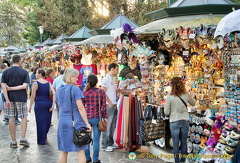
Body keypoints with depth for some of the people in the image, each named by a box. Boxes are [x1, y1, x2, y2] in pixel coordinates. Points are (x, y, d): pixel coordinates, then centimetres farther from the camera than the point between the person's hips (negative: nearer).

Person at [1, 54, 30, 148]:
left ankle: (13, 141, 10)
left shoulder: (5, 72, 2)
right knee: (24, 117, 9)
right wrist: (12, 88, -7)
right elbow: (24, 86, -12)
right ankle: (23, 139, 1)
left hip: (10, 98, 2)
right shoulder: (24, 72, -2)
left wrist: (7, 100, -11)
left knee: (11, 118, 6)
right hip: (21, 98, -2)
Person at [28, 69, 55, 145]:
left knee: (40, 122, 4)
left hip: (39, 104, -4)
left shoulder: (35, 83, -5)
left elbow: (33, 96, -7)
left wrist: (30, 107, -1)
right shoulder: (48, 83, 6)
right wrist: (53, 104, -6)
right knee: (47, 121, 17)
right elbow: (54, 93, -4)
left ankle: (41, 141, 11)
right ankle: (45, 137, 32)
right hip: (48, 103, 4)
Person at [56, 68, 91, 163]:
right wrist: (87, 123, -16)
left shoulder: (59, 89, 10)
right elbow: (80, 107, -16)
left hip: (62, 121, 6)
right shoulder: (75, 89, -10)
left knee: (63, 151, 12)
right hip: (76, 122, -6)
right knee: (80, 151, 1)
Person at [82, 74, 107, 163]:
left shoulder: (84, 92, 0)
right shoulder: (101, 92, -5)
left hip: (86, 117, 2)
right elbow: (103, 106, -4)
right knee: (96, 139, 6)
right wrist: (105, 117, 6)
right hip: (97, 118, -2)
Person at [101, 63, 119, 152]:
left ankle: (110, 143, 23)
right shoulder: (106, 79, -11)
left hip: (114, 105, 9)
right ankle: (105, 145, 3)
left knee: (112, 125, 13)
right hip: (109, 105, -9)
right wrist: (110, 103, -17)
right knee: (107, 126, -4)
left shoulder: (112, 79, 17)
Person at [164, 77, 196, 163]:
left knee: (176, 144, 7)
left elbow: (166, 112, -8)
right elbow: (193, 103, 17)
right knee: (184, 142, 15)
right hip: (185, 121, 3)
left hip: (174, 122, -3)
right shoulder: (186, 95, -3)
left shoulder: (170, 96, -13)